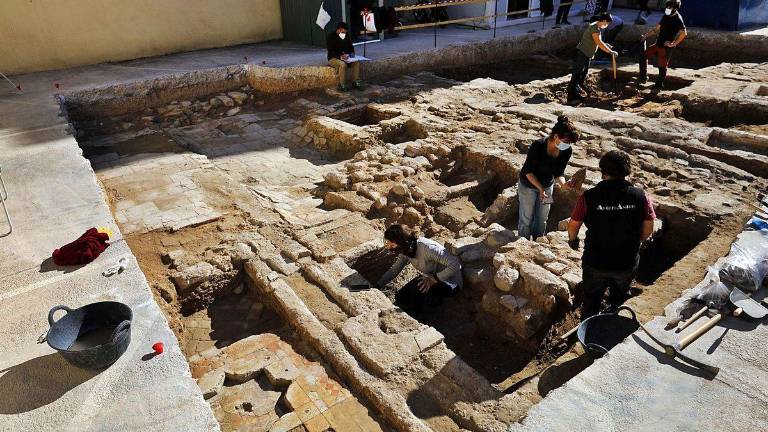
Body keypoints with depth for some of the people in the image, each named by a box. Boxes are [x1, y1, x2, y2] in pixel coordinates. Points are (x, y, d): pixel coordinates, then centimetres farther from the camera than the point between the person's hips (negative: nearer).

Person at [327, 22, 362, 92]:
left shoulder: (346, 37, 11)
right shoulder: (331, 37, -9)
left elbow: (351, 48, 18)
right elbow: (331, 51, -17)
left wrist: (351, 54, -6)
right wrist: (340, 57, -32)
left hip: (346, 58, 6)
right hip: (333, 58, -6)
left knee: (356, 62, -20)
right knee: (343, 64, -37)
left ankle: (355, 82, -14)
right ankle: (342, 85, -30)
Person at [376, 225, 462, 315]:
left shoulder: (427, 248, -34)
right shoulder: (406, 249, -8)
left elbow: (455, 265, -37)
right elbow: (394, 270, 4)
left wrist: (434, 279, -34)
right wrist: (376, 286, -2)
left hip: (450, 283, -8)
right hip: (430, 278, 8)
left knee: (418, 286, -32)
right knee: (400, 297, -3)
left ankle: (416, 314, -4)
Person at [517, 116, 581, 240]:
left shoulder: (567, 151, -18)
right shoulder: (538, 146, -32)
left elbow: (559, 173, -9)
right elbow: (528, 171, -24)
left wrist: (563, 183, -31)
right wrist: (540, 188, -32)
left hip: (548, 185, 5)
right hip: (528, 185, -4)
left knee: (542, 219, 15)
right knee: (526, 219, 5)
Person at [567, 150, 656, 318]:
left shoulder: (589, 197, -18)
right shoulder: (640, 196, -13)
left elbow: (573, 225, -7)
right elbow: (648, 230, -3)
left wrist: (572, 240, 15)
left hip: (595, 264, -2)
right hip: (628, 264, 2)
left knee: (591, 304, 22)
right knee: (620, 303, 28)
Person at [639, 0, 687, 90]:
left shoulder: (677, 19, -15)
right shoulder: (666, 16, 10)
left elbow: (684, 33, -23)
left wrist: (673, 44, -22)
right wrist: (647, 35, 18)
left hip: (666, 47, -9)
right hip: (658, 44, 9)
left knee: (662, 66, -1)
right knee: (644, 56, 10)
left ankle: (659, 85, 11)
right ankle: (643, 77, 15)